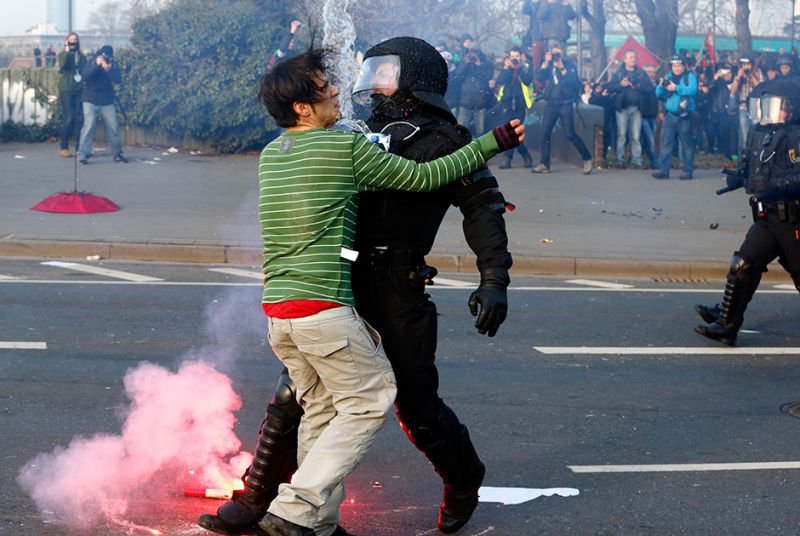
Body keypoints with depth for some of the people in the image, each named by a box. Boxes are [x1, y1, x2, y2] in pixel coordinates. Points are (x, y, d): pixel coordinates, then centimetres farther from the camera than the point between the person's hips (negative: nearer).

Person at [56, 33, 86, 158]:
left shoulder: (82, 57, 16)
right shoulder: (63, 55, 5)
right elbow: (62, 64, -17)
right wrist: (67, 50, -16)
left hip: (79, 91, 3)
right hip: (66, 91, -3)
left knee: (79, 119, -3)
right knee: (68, 119, -10)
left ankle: (79, 148, 1)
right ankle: (63, 147, -2)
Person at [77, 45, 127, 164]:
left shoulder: (112, 65, 1)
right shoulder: (91, 63, -6)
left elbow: (118, 80, -11)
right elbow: (84, 75, -22)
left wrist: (109, 69, -27)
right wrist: (97, 65, -31)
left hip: (107, 102, 3)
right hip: (91, 101, -3)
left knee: (114, 127, 4)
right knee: (89, 126, -15)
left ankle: (117, 154, 19)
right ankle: (82, 155, -13)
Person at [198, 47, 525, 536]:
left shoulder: (271, 155, 15)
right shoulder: (349, 147, -6)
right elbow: (423, 177, 1)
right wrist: (491, 143, 10)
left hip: (277, 307, 8)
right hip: (324, 305, -8)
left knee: (321, 408, 17)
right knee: (367, 402, 2)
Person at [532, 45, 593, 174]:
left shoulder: (569, 66, 0)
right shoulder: (548, 66, 10)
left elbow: (573, 82, -14)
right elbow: (539, 77, -6)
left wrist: (562, 69, -19)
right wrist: (546, 63, -14)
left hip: (566, 104, -4)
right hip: (551, 104, 4)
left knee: (570, 134, -9)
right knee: (545, 133, -2)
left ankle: (587, 159, 5)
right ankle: (544, 164, 4)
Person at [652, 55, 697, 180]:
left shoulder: (689, 76, 1)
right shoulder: (668, 77, 13)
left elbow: (692, 90, -17)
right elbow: (659, 94, 7)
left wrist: (676, 88, -20)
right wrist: (661, 86, -14)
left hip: (684, 116, -4)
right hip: (670, 115, 4)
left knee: (687, 144, 0)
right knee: (666, 142, 0)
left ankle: (688, 171, 5)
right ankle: (663, 170, 0)